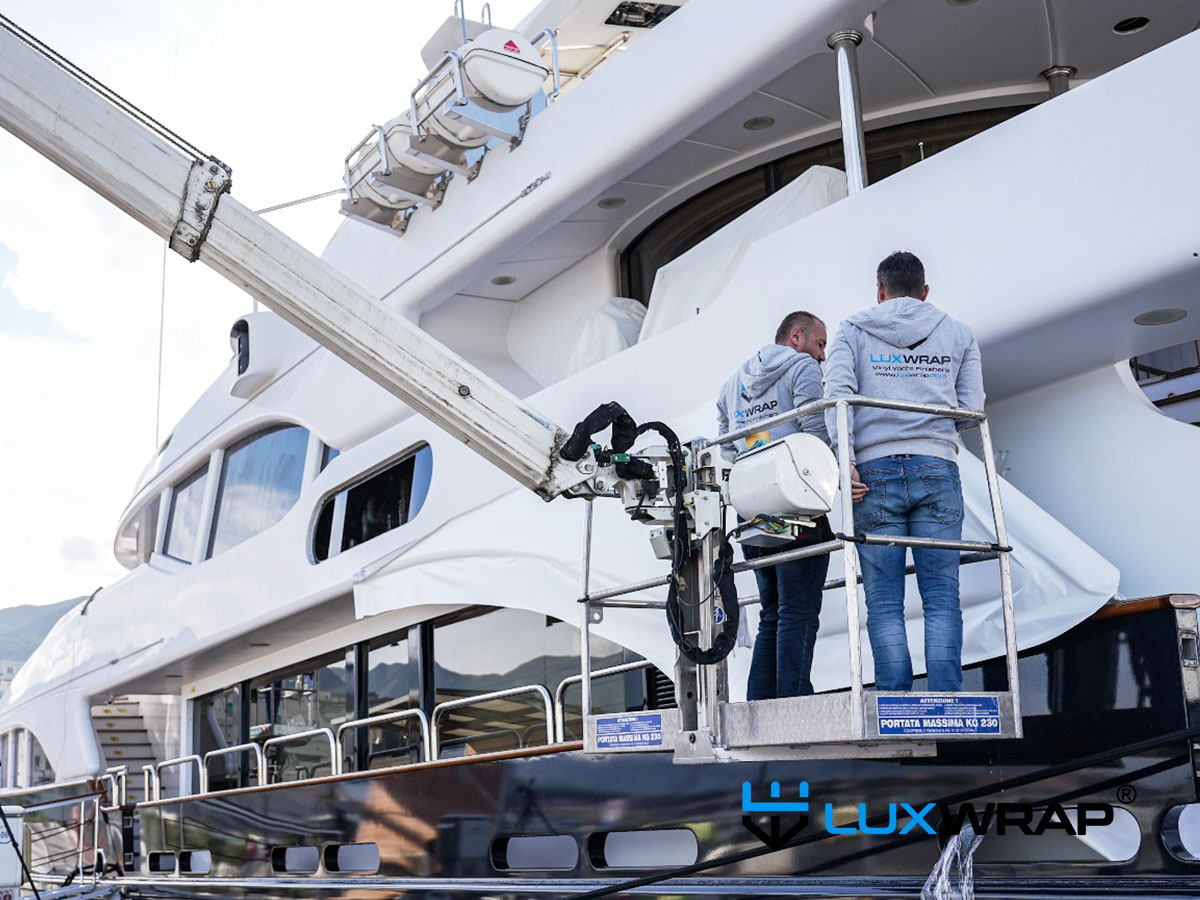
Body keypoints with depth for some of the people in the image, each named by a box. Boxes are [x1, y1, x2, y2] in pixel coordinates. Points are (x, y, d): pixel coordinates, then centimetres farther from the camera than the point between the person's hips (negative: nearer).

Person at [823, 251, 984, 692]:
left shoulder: (852, 330, 13)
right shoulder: (958, 333, 17)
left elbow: (837, 392, -3)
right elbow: (972, 408, 10)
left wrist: (844, 460, -9)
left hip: (874, 471, -1)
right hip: (937, 470, 1)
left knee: (884, 602, 0)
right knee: (942, 598, 0)